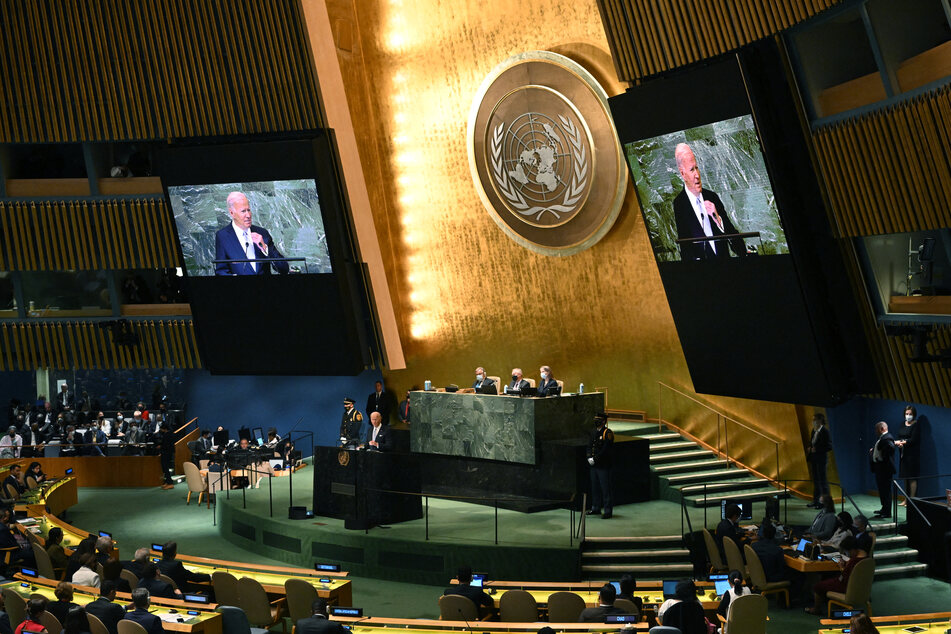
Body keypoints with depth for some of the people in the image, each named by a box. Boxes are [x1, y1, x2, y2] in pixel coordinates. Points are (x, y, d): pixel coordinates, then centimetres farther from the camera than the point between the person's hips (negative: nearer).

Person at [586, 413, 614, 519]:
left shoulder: (607, 433, -11)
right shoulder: (594, 432, 12)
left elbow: (605, 450, -17)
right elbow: (589, 446, 11)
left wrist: (595, 459, -15)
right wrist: (589, 457, -6)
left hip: (603, 466, -8)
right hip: (594, 466, 8)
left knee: (605, 488, -5)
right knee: (595, 487, 15)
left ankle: (608, 511, 0)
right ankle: (596, 508, 27)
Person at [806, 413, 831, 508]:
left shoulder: (825, 431, -14)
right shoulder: (814, 430, 11)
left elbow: (829, 446, -17)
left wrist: (816, 449, -20)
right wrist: (809, 448, 3)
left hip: (821, 459, -8)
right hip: (814, 459, 8)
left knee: (823, 481, -3)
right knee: (816, 480, 13)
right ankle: (815, 501, 19)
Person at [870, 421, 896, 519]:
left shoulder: (887, 438, -18)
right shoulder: (880, 438, 14)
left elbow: (891, 447, -36)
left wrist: (883, 458, -26)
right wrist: (872, 450, 8)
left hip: (885, 468, -11)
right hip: (879, 468, 11)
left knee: (885, 489, -5)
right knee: (881, 489, 19)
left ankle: (887, 512, -1)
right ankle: (884, 509, 31)